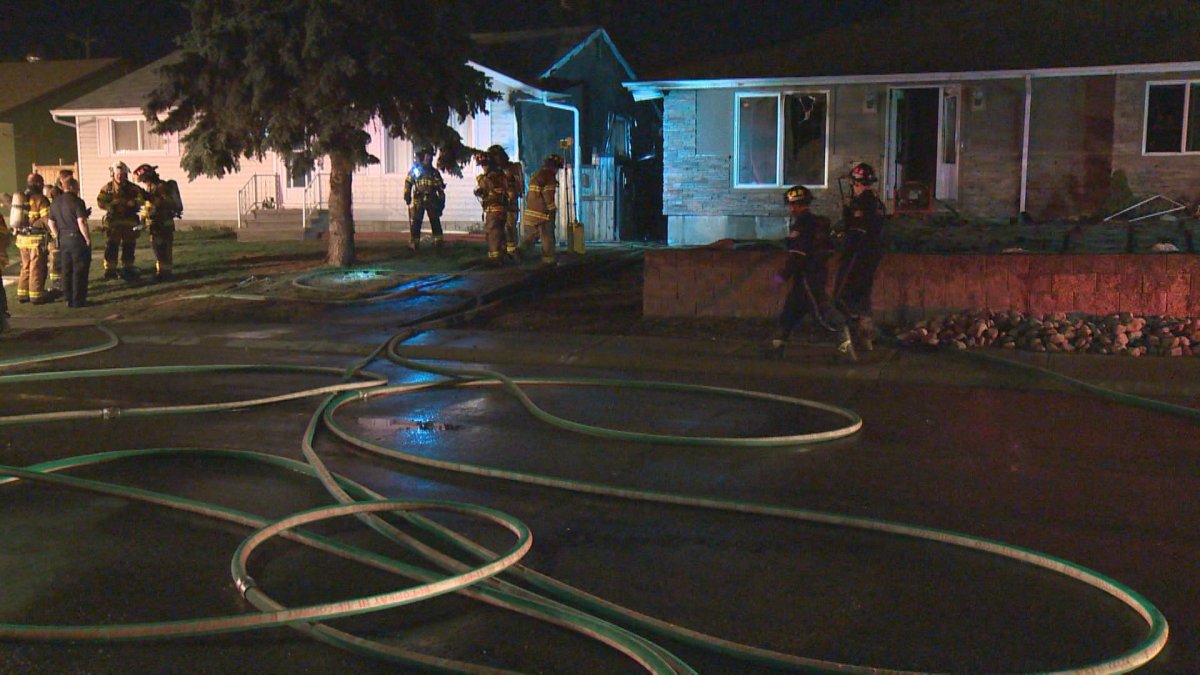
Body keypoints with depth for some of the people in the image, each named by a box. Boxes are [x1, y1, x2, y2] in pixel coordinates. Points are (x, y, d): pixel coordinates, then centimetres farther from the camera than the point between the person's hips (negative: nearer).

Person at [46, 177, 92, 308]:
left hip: (63, 240, 7)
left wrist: (58, 236, 18)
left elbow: (51, 222, 14)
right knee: (79, 271, -1)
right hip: (77, 239, -7)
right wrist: (88, 238, -13)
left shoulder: (54, 203, 10)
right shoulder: (77, 202, -13)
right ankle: (79, 300, 0)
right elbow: (81, 222, -20)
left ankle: (69, 299, 17)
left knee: (67, 270, 13)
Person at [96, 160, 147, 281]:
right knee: (111, 247, -1)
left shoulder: (132, 188, 3)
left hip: (130, 222, 1)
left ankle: (128, 269, 20)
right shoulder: (107, 188, 2)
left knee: (129, 247, 8)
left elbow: (141, 199, -8)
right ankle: (110, 270, 6)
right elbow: (101, 202, -7)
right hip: (113, 222, -1)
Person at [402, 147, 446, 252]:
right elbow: (408, 183, 1)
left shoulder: (435, 172, 11)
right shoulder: (415, 170, 6)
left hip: (432, 201, 2)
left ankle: (438, 243, 6)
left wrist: (442, 201, 7)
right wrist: (407, 196, -10)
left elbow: (440, 188, 11)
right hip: (418, 201, -2)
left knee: (435, 222, 1)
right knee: (415, 223, 0)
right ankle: (414, 243, 4)